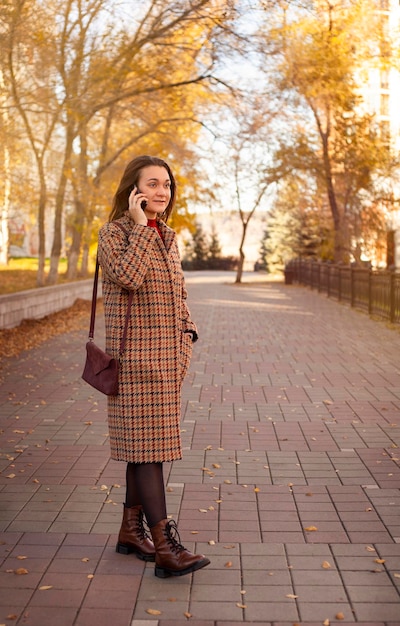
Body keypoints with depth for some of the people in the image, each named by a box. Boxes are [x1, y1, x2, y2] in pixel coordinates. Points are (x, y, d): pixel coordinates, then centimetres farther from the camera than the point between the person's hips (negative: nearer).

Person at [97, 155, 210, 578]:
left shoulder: (168, 237, 15)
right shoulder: (114, 232, -5)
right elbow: (127, 277, -24)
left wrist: (186, 340, 10)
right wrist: (140, 226, -16)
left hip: (167, 357, 8)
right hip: (134, 355, -7)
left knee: (149, 443, 12)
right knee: (146, 445, -9)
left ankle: (131, 530, 24)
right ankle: (165, 547, -8)